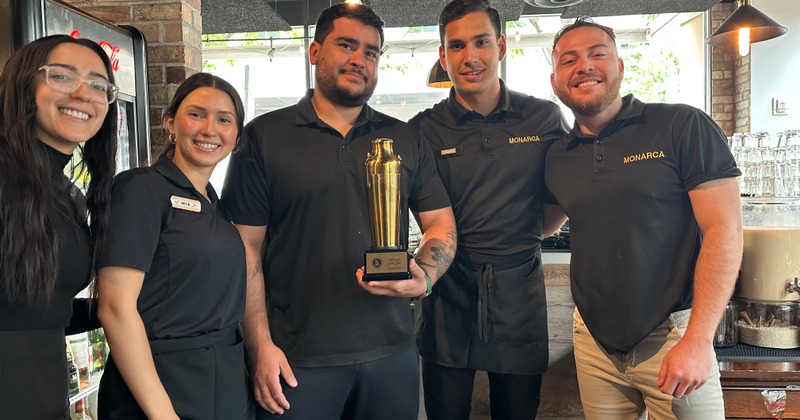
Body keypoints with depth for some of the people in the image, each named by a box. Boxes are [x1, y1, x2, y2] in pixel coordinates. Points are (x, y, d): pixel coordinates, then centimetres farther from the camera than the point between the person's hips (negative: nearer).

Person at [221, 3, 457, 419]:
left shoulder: (407, 140, 8)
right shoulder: (264, 136, -1)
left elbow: (441, 222, 9)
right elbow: (246, 246, -3)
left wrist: (424, 277, -12)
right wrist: (261, 346, -8)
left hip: (391, 353, 3)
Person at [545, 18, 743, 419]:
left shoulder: (683, 127, -8)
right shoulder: (556, 158, 4)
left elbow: (724, 228, -12)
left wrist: (697, 340, -16)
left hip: (671, 333, -3)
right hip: (594, 340, 4)